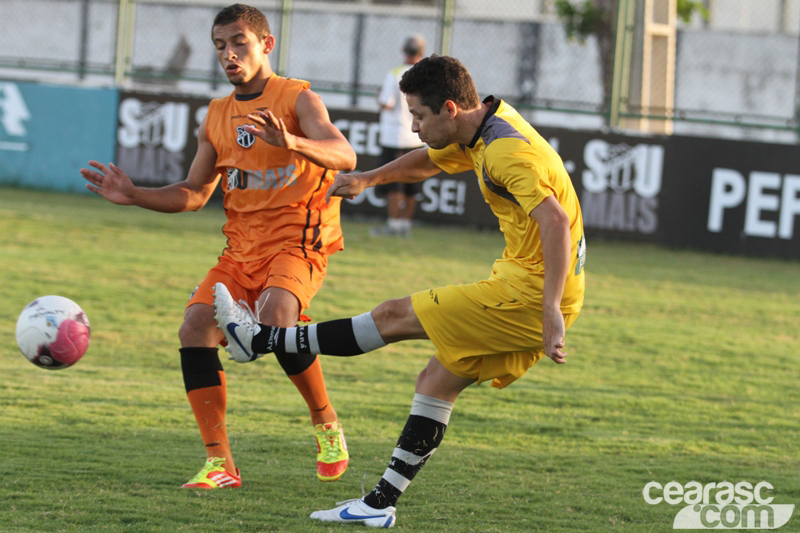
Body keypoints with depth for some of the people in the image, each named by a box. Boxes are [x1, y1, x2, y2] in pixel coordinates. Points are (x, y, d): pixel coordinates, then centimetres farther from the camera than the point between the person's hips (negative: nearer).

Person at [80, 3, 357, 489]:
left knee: (275, 318, -32)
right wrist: (134, 196, 5)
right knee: (196, 326, -14)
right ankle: (219, 462, -10)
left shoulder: (298, 99, -5)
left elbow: (344, 155, -21)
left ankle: (327, 424, -9)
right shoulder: (217, 117, 14)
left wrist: (292, 143, -40)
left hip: (297, 241, -6)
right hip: (242, 248, 6)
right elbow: (194, 193, 20)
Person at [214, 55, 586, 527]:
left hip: (531, 295, -9)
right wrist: (369, 179, 31)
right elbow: (431, 161, 35)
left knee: (396, 316, -2)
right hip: (525, 290, 9)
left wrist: (551, 310, -37)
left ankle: (260, 340, 7)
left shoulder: (507, 151, -20)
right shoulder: (478, 136, 12)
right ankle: (382, 504, 15)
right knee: (436, 382, 12)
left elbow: (556, 222, -32)